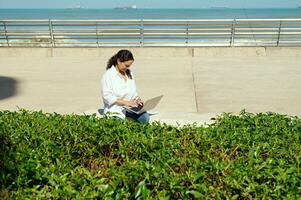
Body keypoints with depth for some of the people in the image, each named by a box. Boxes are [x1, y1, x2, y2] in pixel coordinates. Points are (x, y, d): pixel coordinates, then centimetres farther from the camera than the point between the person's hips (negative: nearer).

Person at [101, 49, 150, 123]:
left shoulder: (129, 74, 16)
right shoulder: (108, 75, -5)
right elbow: (107, 97, -12)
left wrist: (137, 99, -2)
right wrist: (126, 102, -18)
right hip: (115, 109, -5)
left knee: (145, 117, -24)